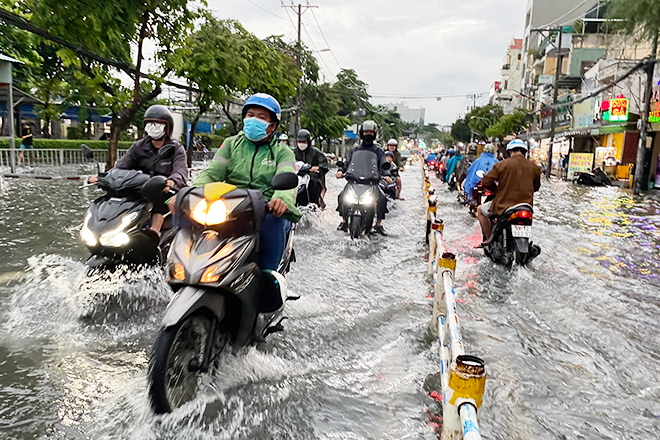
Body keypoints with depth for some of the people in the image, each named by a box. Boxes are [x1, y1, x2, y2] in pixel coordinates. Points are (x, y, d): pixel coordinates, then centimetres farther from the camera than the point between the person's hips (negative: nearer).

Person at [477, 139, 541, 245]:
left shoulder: (502, 165, -10)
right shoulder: (534, 167, 2)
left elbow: (486, 182, -9)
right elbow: (536, 187, 15)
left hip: (504, 205, -4)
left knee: (480, 210, 21)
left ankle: (489, 240, 16)